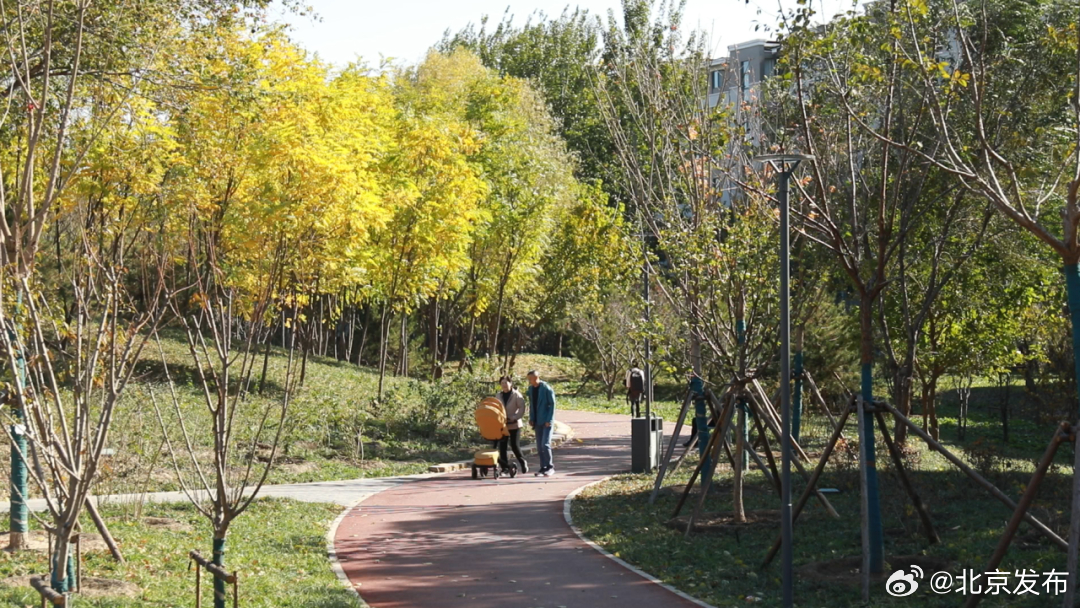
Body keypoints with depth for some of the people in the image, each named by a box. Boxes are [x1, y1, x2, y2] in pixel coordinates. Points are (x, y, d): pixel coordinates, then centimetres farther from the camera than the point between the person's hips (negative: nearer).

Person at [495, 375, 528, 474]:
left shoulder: (516, 395, -5)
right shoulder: (498, 395, 10)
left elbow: (522, 409, -10)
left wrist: (513, 418, -20)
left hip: (514, 425, -4)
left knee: (514, 445, -6)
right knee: (502, 446, -1)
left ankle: (523, 462, 16)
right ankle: (505, 467, 4)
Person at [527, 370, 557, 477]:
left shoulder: (547, 389, -14)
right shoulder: (531, 389, 6)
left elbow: (552, 404, -12)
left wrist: (549, 420, -16)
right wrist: (531, 419, 6)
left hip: (547, 421, -6)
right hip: (537, 422, 6)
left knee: (545, 444, -13)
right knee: (539, 446, 6)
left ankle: (550, 467, -4)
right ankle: (543, 467, 12)